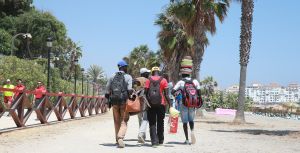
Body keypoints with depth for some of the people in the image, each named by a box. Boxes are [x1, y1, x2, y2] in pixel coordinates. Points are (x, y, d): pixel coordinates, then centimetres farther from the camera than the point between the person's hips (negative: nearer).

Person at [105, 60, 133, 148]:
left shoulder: (112, 77, 11)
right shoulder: (128, 77, 0)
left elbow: (107, 91, 8)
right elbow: (130, 90, -13)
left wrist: (109, 100, 19)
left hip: (114, 102, 4)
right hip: (124, 101, -3)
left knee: (117, 122, 15)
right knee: (123, 122, 0)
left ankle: (118, 139, 19)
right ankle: (120, 138, -20)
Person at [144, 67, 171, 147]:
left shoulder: (148, 80, 2)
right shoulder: (163, 80, 0)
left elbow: (145, 93, -3)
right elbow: (166, 94, -4)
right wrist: (170, 105, -1)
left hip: (150, 104, 0)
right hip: (161, 104, 0)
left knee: (152, 123, 4)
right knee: (160, 122, 15)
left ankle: (154, 141, -7)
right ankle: (160, 140, 23)